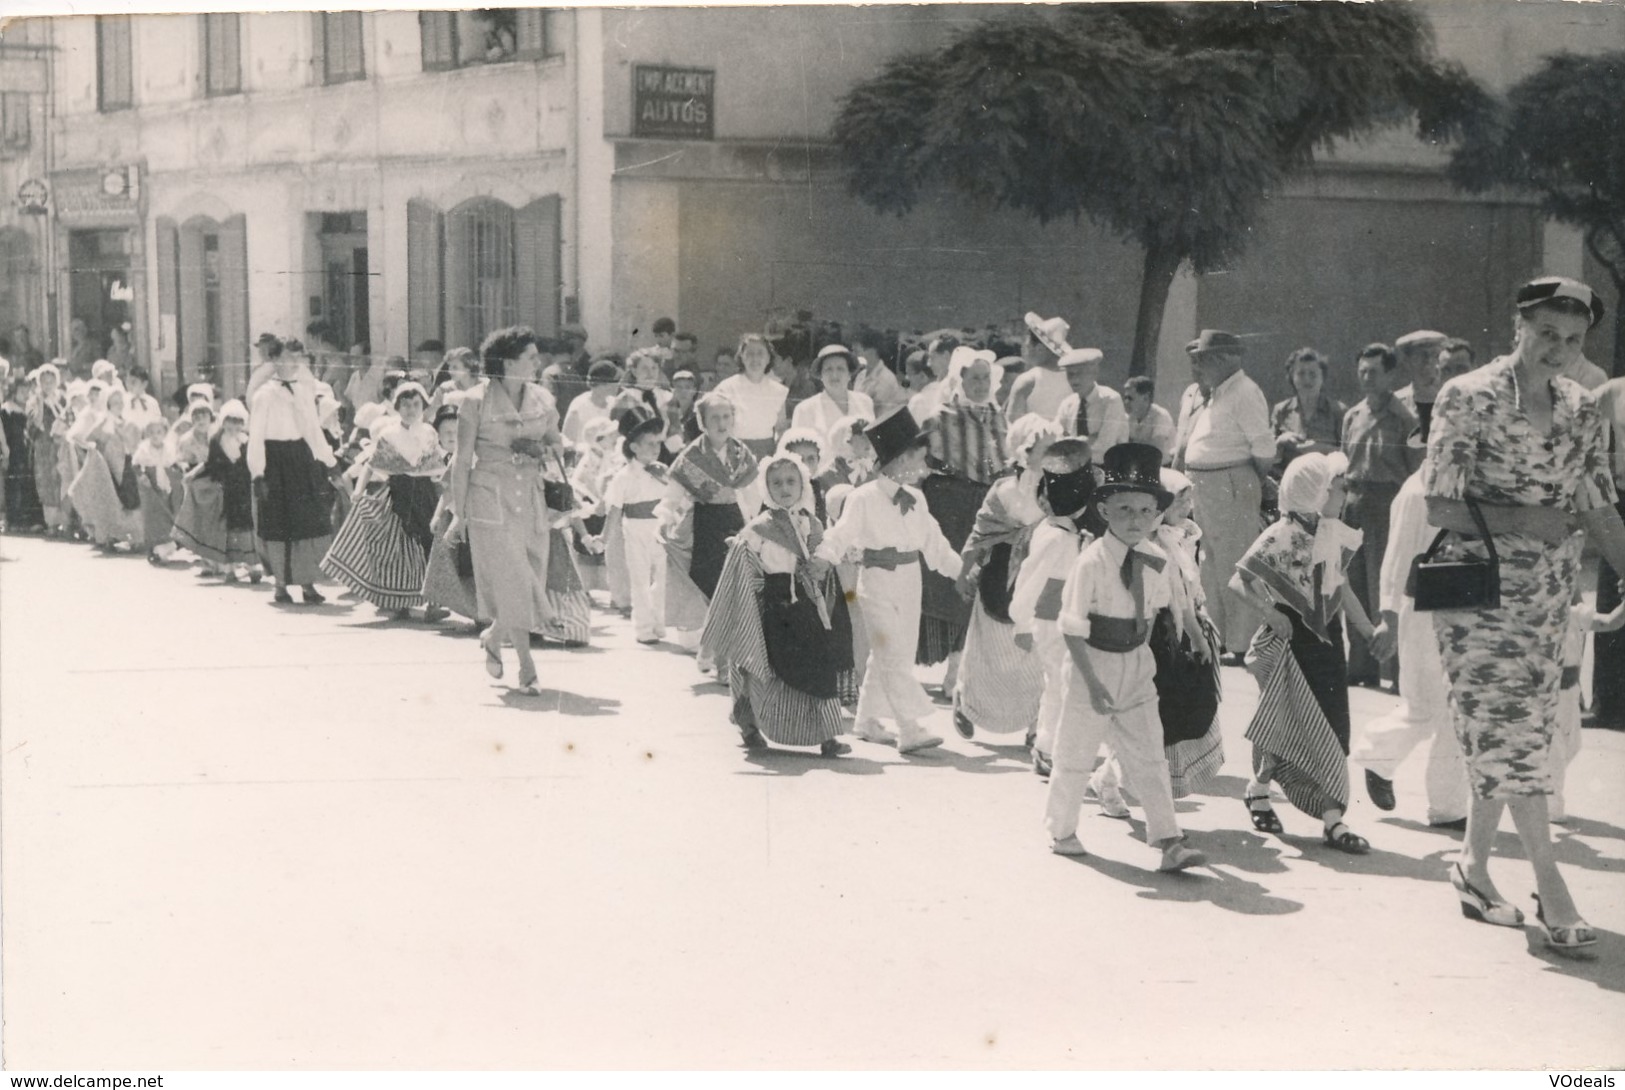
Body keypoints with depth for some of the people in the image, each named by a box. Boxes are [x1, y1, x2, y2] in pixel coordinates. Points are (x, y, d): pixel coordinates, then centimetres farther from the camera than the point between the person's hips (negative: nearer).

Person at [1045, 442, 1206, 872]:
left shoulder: (1155, 561, -3)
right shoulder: (1091, 562, -20)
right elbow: (1072, 627, -18)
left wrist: (1140, 656, 7)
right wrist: (1092, 680, -19)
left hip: (1136, 665, 4)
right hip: (1093, 664, -4)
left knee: (1149, 757, 2)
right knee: (1075, 754, 10)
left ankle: (1168, 841, 3)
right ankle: (1062, 831, 29)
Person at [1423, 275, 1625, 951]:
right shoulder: (1468, 399, -8)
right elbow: (1439, 508, -11)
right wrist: (1519, 520, -19)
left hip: (1548, 599, 6)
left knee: (1508, 741, 9)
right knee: (1509, 735, -9)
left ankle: (1474, 868, 23)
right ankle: (1552, 891, -6)